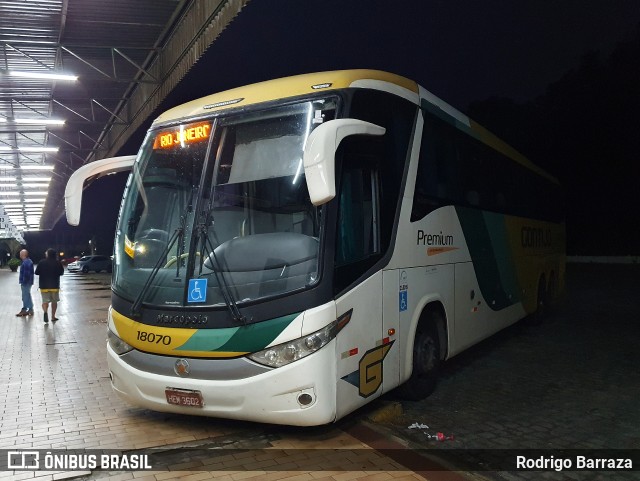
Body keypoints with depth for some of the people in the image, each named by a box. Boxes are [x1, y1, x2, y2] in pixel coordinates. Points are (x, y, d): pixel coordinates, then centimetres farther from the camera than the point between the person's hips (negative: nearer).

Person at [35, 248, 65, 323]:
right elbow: (61, 272, 6)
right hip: (55, 285, 1)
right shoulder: (58, 263, -5)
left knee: (45, 301, 3)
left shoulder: (41, 263, -8)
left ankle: (45, 311, -24)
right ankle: (53, 316, 18)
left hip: (44, 285, -1)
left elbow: (36, 272, 0)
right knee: (54, 301, 13)